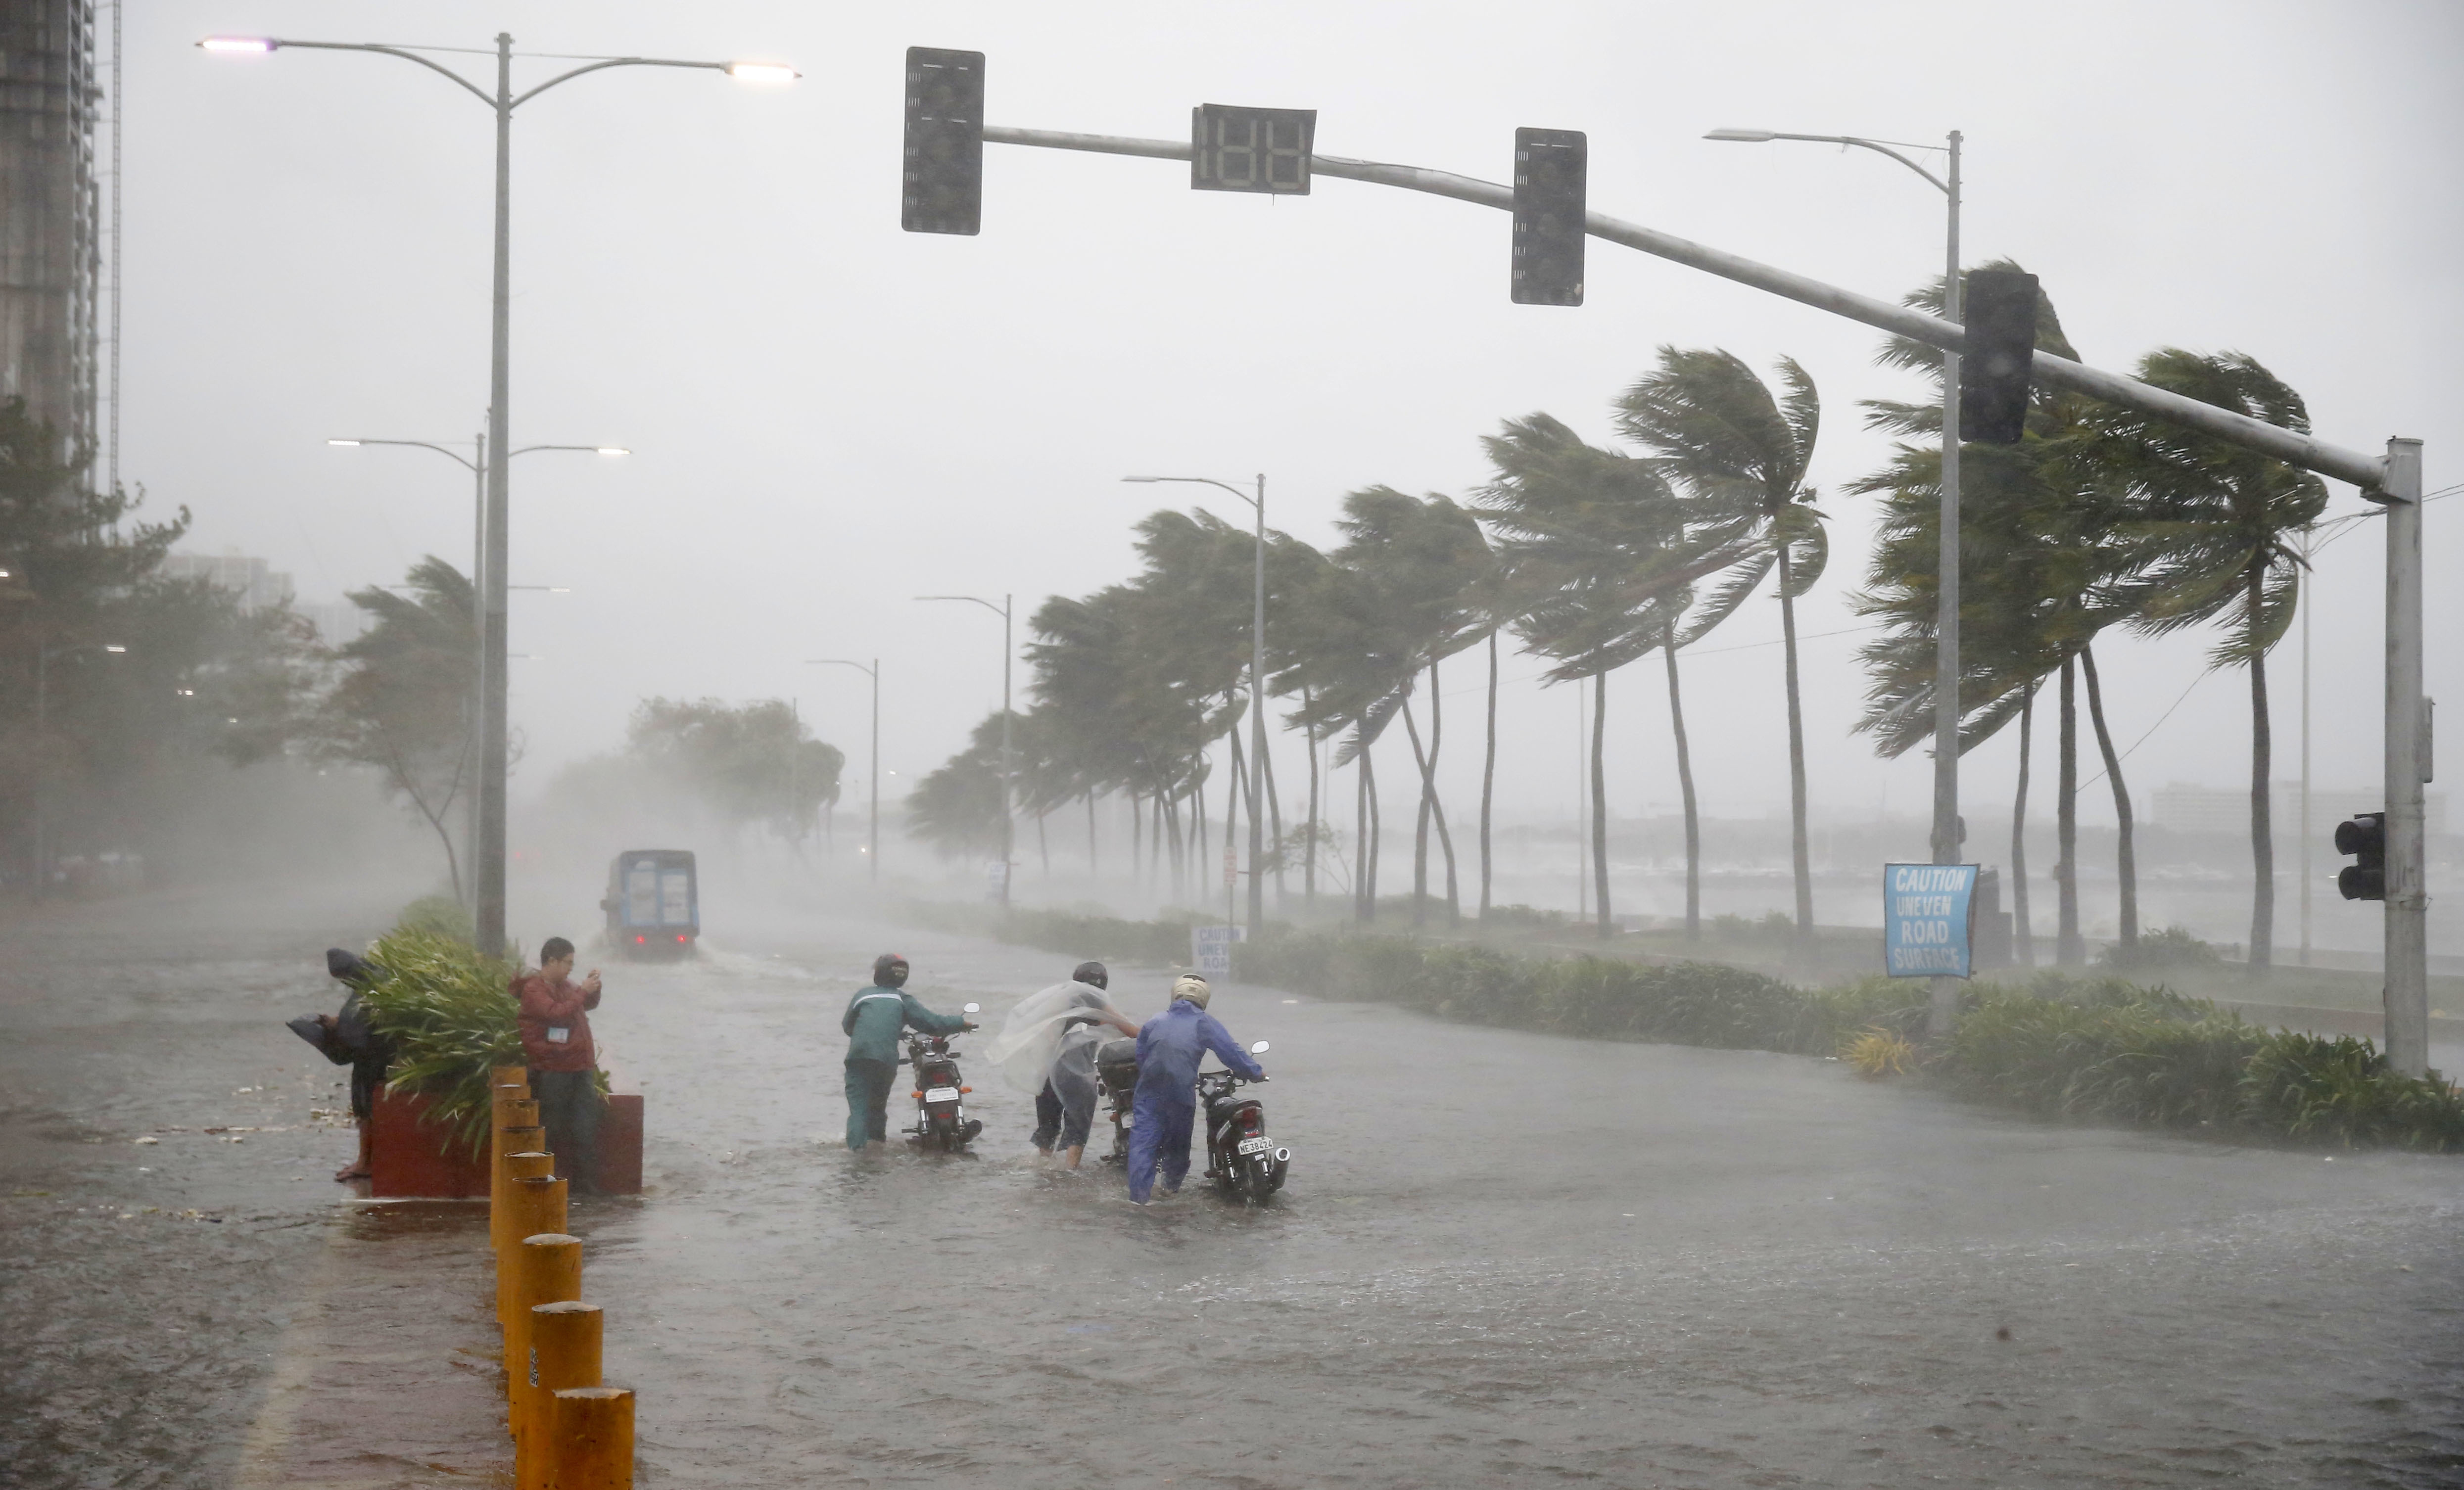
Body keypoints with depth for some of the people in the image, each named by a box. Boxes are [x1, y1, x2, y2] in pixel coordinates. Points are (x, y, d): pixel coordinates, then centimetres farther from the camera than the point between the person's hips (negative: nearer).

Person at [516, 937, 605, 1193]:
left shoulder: (565, 985, 17)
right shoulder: (533, 990, -7)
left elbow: (589, 1005, 33)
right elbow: (555, 1013, -22)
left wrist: (593, 987, 14)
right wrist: (582, 991, -16)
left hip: (580, 1068, 7)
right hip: (552, 1072, -7)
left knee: (586, 1128, 4)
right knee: (553, 1132, -2)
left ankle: (586, 1184, 7)